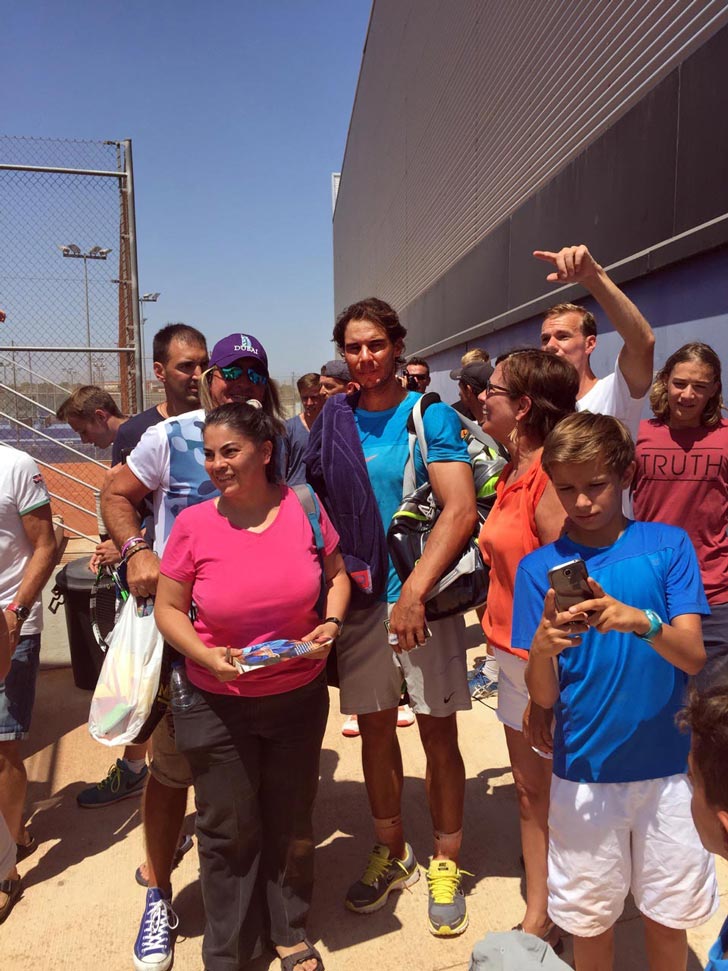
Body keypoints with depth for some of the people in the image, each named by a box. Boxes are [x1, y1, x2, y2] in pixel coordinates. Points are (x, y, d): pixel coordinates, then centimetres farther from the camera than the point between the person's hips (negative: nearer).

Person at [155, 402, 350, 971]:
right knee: (230, 833, 15)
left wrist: (331, 623, -12)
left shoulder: (305, 507, -10)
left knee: (291, 823, 20)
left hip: (299, 696, 2)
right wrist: (206, 656, -19)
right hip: (219, 703, -1)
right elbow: (168, 608, -4)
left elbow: (336, 574, 5)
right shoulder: (193, 524, -13)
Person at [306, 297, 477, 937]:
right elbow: (317, 505, 11)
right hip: (359, 597, 4)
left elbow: (461, 509, -17)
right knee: (375, 729, 15)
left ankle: (446, 863, 29)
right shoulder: (333, 420, 5)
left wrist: (415, 591, -24)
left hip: (424, 597, -3)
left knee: (438, 734, 8)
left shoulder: (431, 416, -7)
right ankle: (390, 853, 36)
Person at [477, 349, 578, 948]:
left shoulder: (549, 475, -21)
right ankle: (535, 921, 37)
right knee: (529, 791, 19)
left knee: (554, 797, 10)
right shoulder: (514, 473, 7)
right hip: (514, 653, 8)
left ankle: (555, 926, 32)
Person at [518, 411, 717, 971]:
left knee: (671, 917, 17)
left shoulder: (669, 546, -6)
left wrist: (641, 621, -33)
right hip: (584, 772, 0)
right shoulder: (540, 567, -6)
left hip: (668, 767, 0)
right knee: (590, 918, 16)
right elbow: (543, 697, -8)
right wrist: (542, 648, -30)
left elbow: (694, 656, -13)